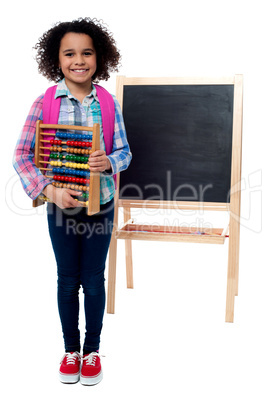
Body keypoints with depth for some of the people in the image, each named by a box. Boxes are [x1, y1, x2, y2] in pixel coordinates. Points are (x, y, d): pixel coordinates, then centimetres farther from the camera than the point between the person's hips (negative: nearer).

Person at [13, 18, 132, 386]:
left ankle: (92, 350, 29)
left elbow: (125, 152, 2)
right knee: (67, 279, 12)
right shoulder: (45, 103, -7)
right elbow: (22, 155, -8)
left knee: (94, 279, 10)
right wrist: (50, 189, -21)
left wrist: (109, 161, -21)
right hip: (61, 206, 0)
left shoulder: (109, 104, -4)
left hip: (100, 205, 1)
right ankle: (71, 349, 30)